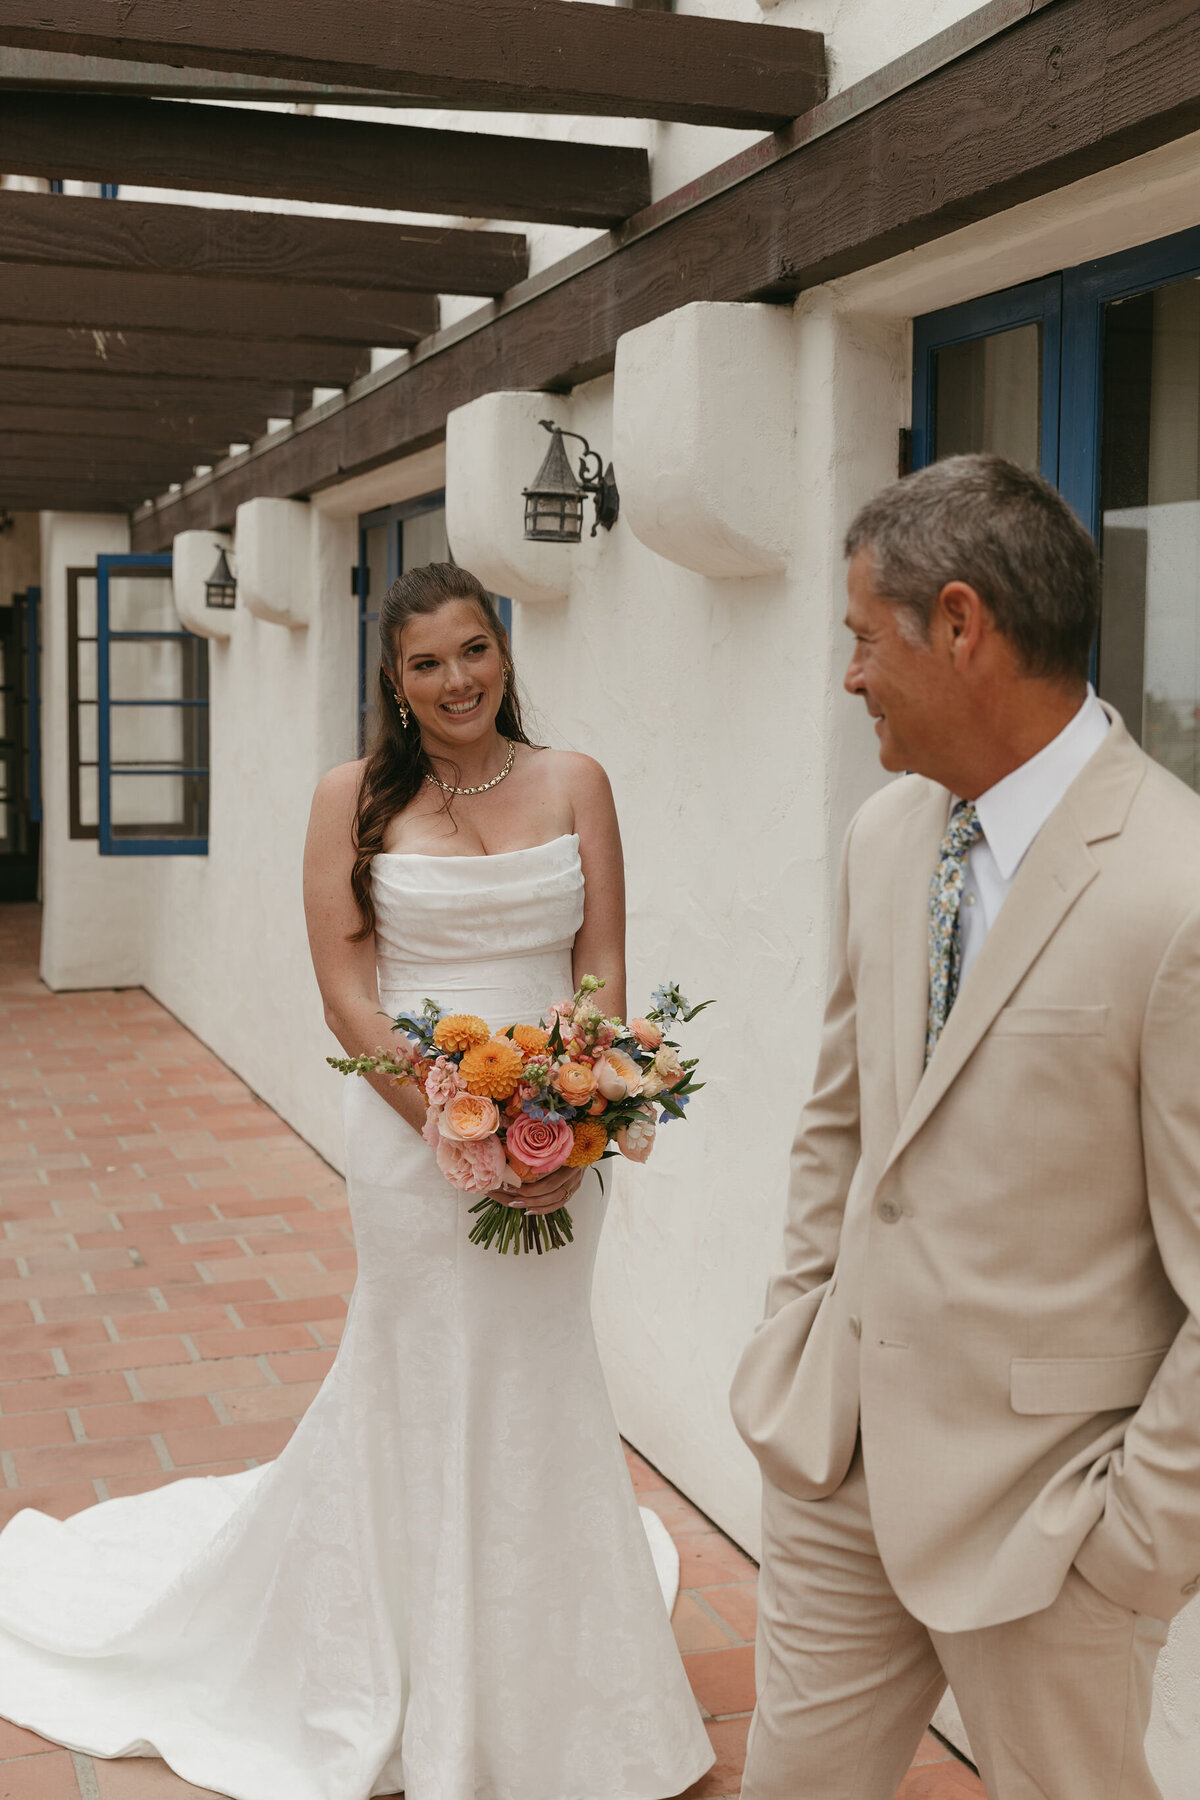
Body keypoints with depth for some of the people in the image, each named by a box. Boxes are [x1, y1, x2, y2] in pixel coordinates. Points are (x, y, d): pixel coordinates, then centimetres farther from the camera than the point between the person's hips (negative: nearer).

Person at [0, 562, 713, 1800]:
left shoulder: (573, 784, 3)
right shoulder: (356, 797, -3)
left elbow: (604, 969, 1)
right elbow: (347, 992, -7)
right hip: (410, 1130, -2)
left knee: (537, 1393, 14)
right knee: (426, 1394, 9)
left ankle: (536, 1691, 36)